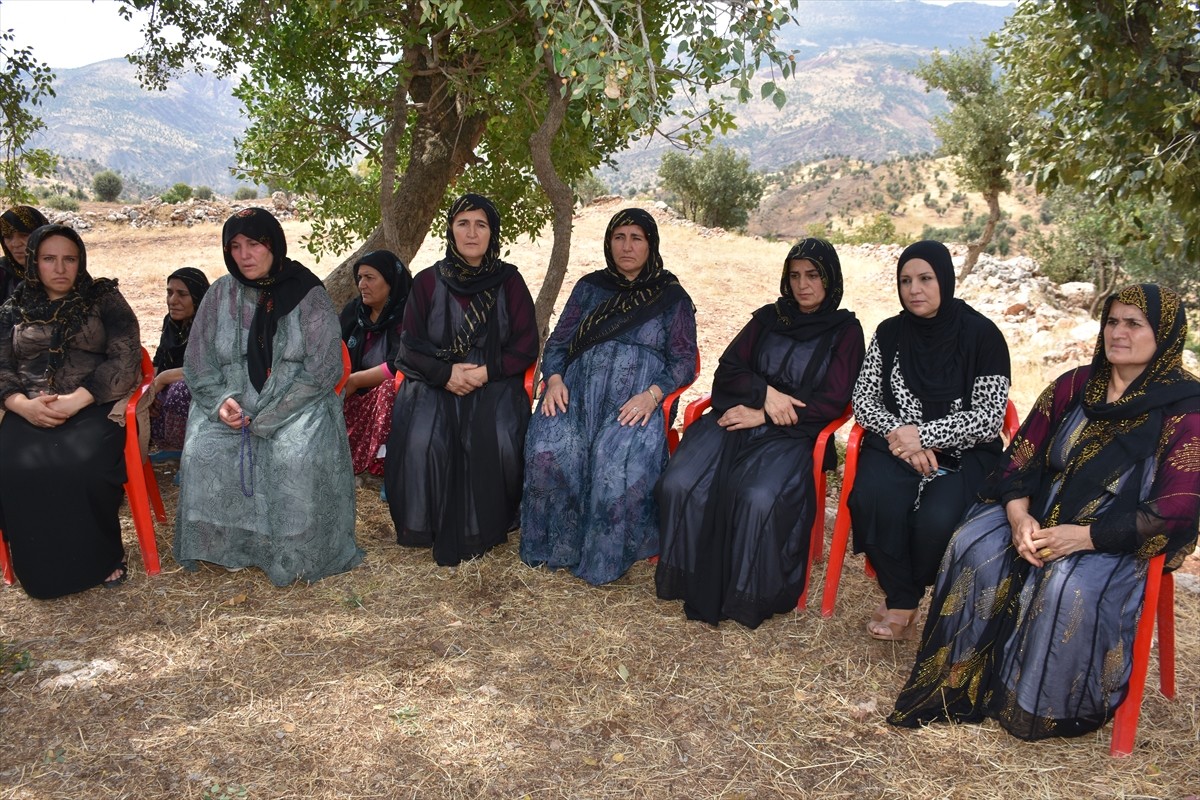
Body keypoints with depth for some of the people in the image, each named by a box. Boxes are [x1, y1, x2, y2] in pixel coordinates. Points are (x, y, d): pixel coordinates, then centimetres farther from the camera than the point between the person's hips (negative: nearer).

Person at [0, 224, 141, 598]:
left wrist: (76, 400, -17)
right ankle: (44, 570, -7)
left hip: (94, 406, -3)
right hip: (30, 411, 3)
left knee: (83, 467, -35)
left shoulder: (105, 299, 8)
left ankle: (102, 558, -9)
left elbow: (126, 359, -4)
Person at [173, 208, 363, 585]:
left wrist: (266, 416, -15)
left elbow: (322, 369, -10)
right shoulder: (221, 294, 5)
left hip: (298, 402, -3)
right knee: (203, 450, -23)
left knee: (296, 454, -31)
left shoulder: (307, 295, -5)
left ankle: (296, 554, -14)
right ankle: (228, 546, -4)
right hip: (234, 405, 4)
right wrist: (222, 401, -13)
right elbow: (198, 363, 8)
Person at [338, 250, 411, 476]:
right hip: (356, 400, 6)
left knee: (390, 387, -36)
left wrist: (352, 381, -16)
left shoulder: (407, 315, -11)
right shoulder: (354, 310, 8)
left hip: (394, 399, -6)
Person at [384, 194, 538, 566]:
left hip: (495, 382, 0)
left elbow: (525, 347, 1)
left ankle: (486, 527, -7)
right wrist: (445, 373, -15)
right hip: (435, 382, 1)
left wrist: (486, 372, -15)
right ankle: (427, 528, -7)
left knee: (498, 441, -29)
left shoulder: (509, 281, 3)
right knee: (422, 440, -29)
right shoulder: (428, 282, 4)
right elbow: (410, 346, 3)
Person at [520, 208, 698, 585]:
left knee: (617, 458, -35)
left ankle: (604, 558, -17)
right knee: (548, 450, -30)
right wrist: (554, 379, -5)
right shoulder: (589, 287, 20)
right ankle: (558, 545, -13)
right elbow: (557, 342, 17)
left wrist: (652, 394, -14)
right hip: (578, 388, 3)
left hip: (636, 399, -2)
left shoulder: (671, 297, 12)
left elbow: (684, 361, 5)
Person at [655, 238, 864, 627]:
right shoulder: (769, 317, 18)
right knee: (681, 484, -25)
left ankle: (747, 596, -13)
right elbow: (728, 369, 11)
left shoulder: (846, 331, 8)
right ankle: (696, 585, -9)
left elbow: (831, 402, -2)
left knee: (758, 498, -35)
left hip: (791, 434, -3)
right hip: (737, 417, 3)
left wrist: (765, 416, -10)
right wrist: (765, 392, -10)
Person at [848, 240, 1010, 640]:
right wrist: (899, 432, -15)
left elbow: (989, 419, -9)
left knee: (936, 518, -32)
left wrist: (922, 434, -20)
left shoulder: (982, 335, -5)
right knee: (873, 498, -31)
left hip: (962, 453, -2)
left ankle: (901, 599, -1)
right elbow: (863, 400, 4)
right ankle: (901, 599, -8)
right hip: (897, 444, 3)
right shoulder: (890, 332, 7)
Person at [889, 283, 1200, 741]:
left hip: (1121, 539, -4)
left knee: (1071, 586, -34)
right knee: (976, 547, -23)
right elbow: (1022, 455, 3)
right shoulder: (1075, 386, 5)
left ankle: (1046, 708, -11)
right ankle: (962, 681, -11)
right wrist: (1019, 515, -17)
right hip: (1044, 512, 4)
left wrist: (1083, 536, -24)